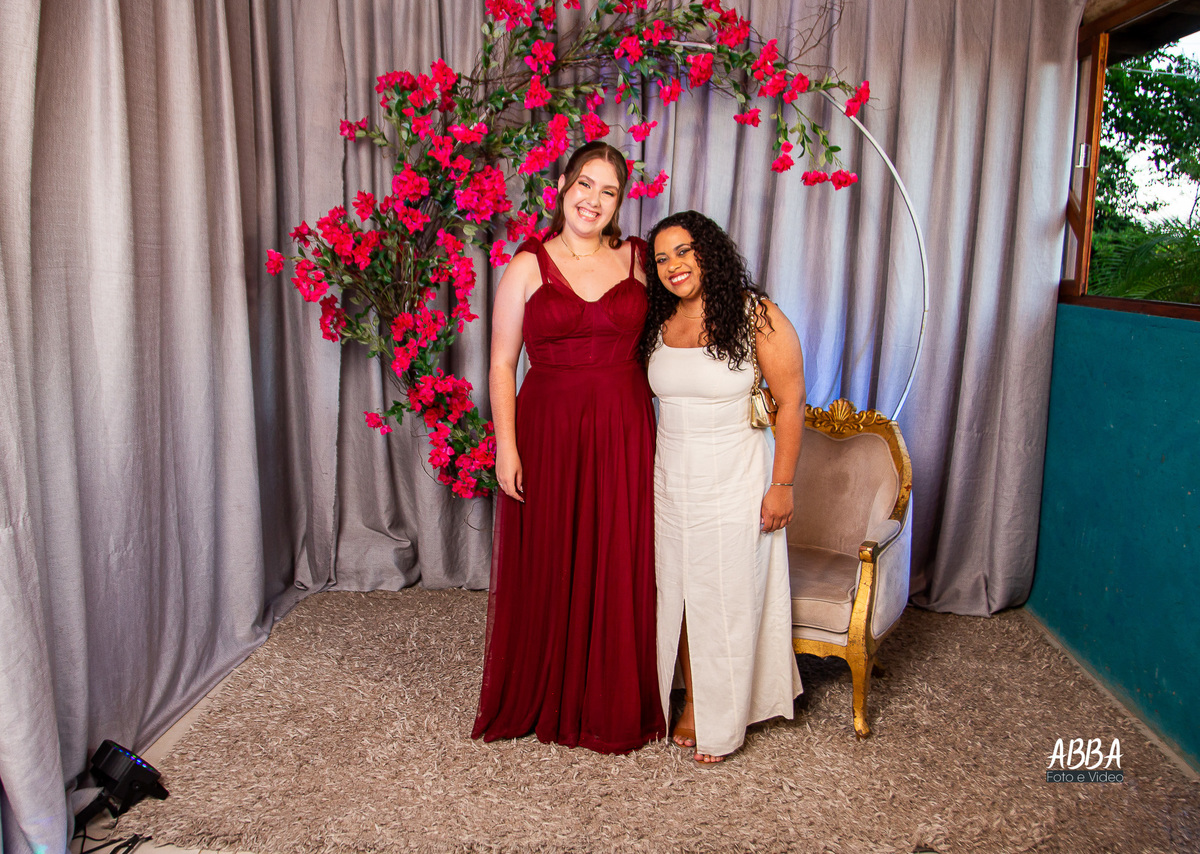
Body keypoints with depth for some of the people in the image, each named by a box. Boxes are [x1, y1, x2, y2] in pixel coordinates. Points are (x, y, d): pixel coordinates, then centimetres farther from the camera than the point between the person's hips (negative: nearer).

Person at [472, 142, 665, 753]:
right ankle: (540, 699, 28)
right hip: (548, 431, -1)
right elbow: (502, 363, -1)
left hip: (623, 433, 2)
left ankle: (613, 707, 26)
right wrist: (505, 446, -8)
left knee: (619, 570, 7)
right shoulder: (527, 266, 0)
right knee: (546, 569, 8)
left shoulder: (638, 259, 6)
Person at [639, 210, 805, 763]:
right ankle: (692, 702, 30)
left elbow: (791, 402, -10)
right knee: (677, 593, 11)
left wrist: (781, 485, -12)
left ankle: (722, 724, 21)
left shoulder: (756, 317, -12)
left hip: (735, 481, -5)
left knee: (728, 598, 4)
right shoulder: (658, 323, 4)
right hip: (670, 480, 5)